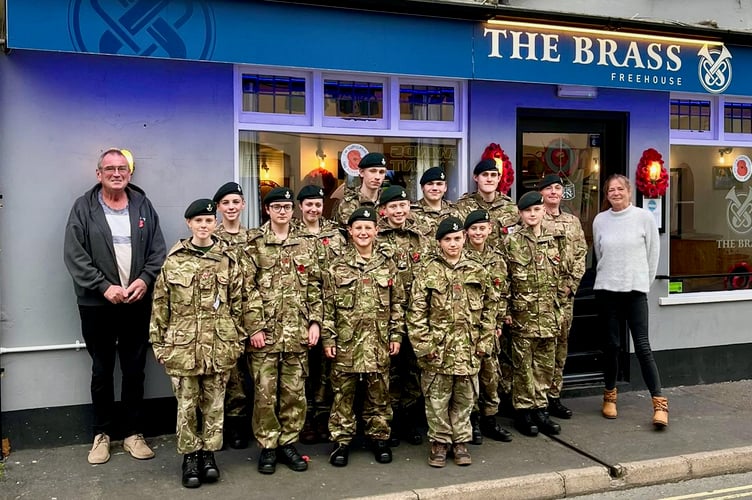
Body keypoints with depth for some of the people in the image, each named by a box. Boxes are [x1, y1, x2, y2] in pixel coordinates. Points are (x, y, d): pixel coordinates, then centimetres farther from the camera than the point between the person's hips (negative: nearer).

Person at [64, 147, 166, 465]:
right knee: (102, 371, 10)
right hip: (97, 304, -2)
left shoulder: (143, 205, 7)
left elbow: (158, 250, 5)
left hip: (137, 302, 2)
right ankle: (102, 434, 24)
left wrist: (145, 279, -11)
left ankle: (133, 433, 21)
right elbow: (74, 255, -7)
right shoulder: (83, 208, -1)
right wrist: (104, 286, -16)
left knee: (135, 370, 9)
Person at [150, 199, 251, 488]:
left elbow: (239, 303, 4)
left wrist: (238, 341, 1)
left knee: (214, 403, 10)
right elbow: (160, 306, 3)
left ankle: (208, 453, 24)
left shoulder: (228, 260, 1)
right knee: (187, 404, 7)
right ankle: (190, 456, 22)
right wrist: (158, 343, 1)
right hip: (182, 346, 0)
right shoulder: (173, 261, 0)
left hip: (219, 346, 1)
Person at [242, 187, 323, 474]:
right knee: (265, 392, 2)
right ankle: (268, 446, 16)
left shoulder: (305, 245, 10)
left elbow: (314, 288, 9)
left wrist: (315, 322, 0)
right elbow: (246, 289, -5)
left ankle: (288, 443, 21)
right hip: (264, 331, -2)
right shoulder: (253, 245, 0)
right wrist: (254, 327, -11)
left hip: (297, 331, 3)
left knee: (295, 392, 8)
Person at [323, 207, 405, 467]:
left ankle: (379, 437, 24)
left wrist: (396, 335, 2)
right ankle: (341, 440, 17)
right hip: (345, 340, -1)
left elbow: (397, 303, 7)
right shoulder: (337, 266, 1)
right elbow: (328, 305, 0)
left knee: (379, 392, 9)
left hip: (378, 340, 1)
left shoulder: (387, 264, 5)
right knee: (343, 392, 5)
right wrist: (328, 338, -4)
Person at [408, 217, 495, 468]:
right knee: (437, 398, 7)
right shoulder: (427, 271, -2)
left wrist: (484, 342, 4)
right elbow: (416, 312, -5)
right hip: (437, 349, -2)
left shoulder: (478, 271, 6)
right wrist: (423, 345, -10)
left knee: (465, 397, 12)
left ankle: (461, 441, 27)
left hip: (468, 349, 2)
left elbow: (488, 310, 10)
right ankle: (439, 442, 22)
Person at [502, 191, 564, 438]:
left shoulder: (554, 239, 9)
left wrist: (558, 305, 11)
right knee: (523, 364, 3)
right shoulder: (511, 242, -4)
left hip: (548, 312, 4)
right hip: (522, 312, -4)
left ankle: (540, 409, 21)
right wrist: (506, 310, -9)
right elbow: (503, 278, -5)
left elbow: (558, 274, 14)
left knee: (545, 363, 10)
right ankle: (523, 411, 14)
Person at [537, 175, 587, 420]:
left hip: (566, 292, 5)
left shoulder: (573, 222, 14)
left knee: (561, 343, 9)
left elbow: (580, 255, 12)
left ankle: (554, 396, 19)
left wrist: (570, 284, 0)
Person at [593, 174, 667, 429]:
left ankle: (659, 403, 0)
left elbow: (653, 254, 4)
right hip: (606, 290, 2)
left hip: (636, 290, -2)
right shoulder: (600, 220, 4)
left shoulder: (644, 217, -1)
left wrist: (644, 282, 7)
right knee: (611, 344, 8)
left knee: (642, 346, -7)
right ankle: (609, 396, 24)